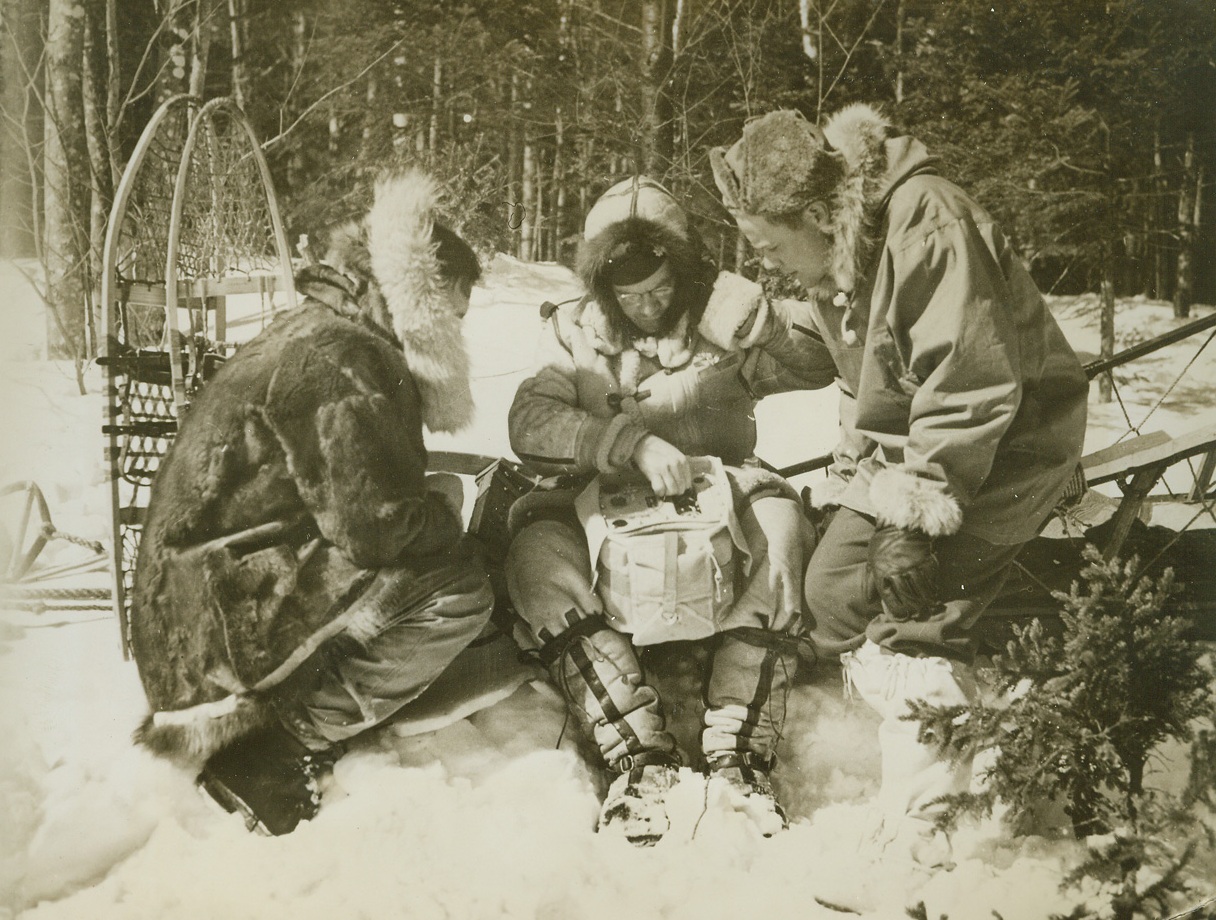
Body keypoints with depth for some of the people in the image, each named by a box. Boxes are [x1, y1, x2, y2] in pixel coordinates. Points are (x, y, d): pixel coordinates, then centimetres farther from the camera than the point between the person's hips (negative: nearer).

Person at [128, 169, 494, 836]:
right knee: (457, 593, -18)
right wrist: (445, 511, -4)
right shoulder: (343, 362, -18)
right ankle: (276, 754, -11)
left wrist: (431, 503, 3)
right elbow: (371, 524, -23)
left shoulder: (312, 333, 14)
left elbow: (352, 490, 18)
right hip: (228, 612, -11)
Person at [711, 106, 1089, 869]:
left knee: (915, 616, -15)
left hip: (1006, 442, -9)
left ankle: (927, 834, -5)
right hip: (910, 444, 9)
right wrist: (858, 471, 2)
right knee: (835, 584, 4)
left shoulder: (926, 221, -25)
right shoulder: (834, 251, 4)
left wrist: (918, 518, -24)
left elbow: (969, 387, -27)